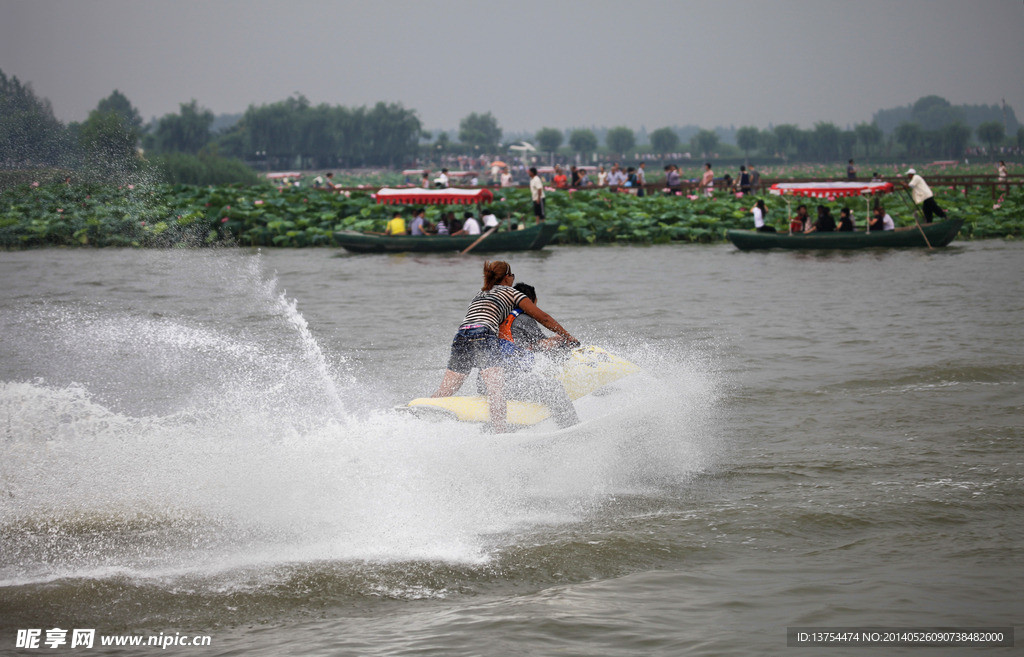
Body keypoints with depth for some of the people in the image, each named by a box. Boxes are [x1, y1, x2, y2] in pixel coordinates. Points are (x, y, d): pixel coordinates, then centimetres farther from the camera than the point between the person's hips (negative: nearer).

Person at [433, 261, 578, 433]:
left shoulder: (481, 293, 34)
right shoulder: (510, 292, 17)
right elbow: (543, 318, 16)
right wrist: (567, 336, 24)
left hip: (460, 336, 6)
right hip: (483, 335, -6)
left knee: (445, 390, 6)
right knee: (496, 388, -17)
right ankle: (500, 432, -32)